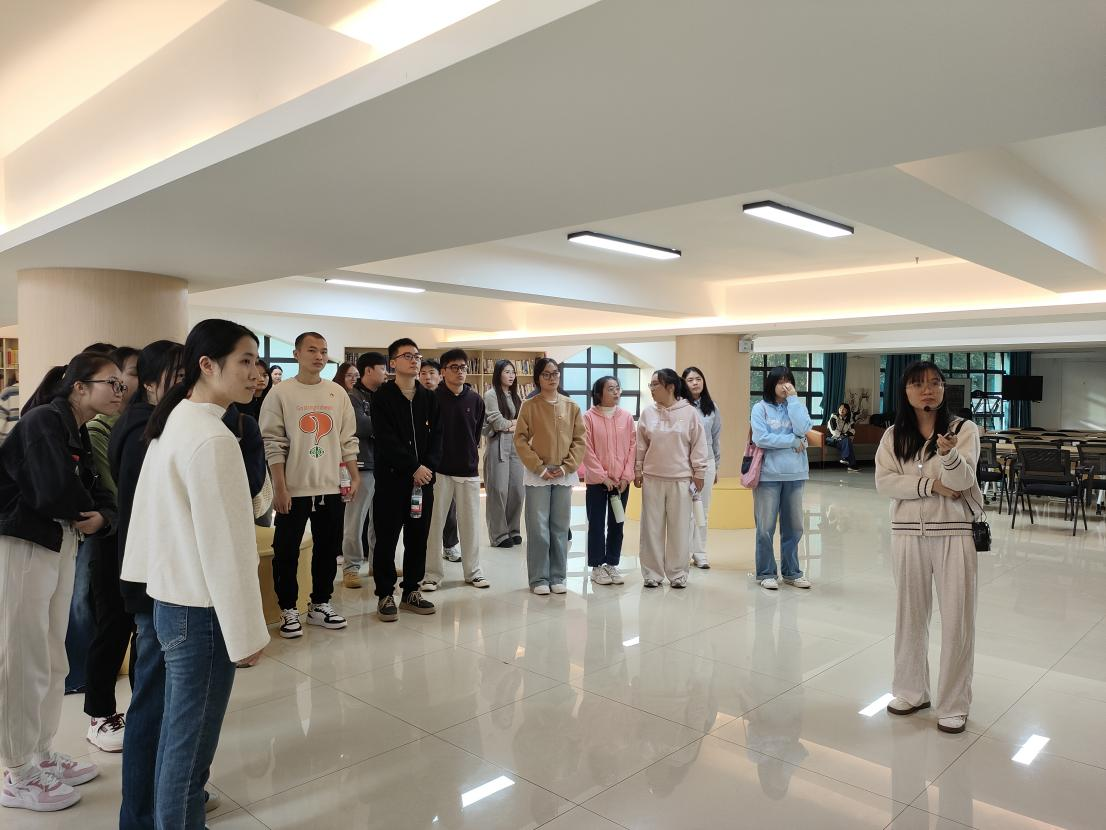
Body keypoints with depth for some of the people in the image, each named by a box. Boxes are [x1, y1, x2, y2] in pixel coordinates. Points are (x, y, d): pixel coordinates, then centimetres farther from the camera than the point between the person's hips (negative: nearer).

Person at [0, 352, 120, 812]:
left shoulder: (79, 434, 12)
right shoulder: (43, 421, -15)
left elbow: (100, 494, 7)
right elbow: (56, 492, -24)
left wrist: (100, 517, -15)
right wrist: (84, 514, -3)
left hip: (59, 548, 9)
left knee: (52, 660, 16)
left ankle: (42, 757, 31)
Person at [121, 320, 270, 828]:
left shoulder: (173, 422, 7)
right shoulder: (212, 438, -22)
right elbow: (223, 545, -22)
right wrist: (246, 631, -15)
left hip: (172, 599, 9)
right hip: (200, 610, -9)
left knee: (175, 737, 23)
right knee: (190, 749, 5)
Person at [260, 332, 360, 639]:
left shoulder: (338, 393, 7)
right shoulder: (280, 394, -4)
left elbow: (348, 439, 10)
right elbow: (273, 443, -7)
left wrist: (354, 476, 4)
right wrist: (280, 487, -12)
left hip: (332, 487, 4)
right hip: (293, 488, -3)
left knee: (328, 549, 12)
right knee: (286, 552, 5)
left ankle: (320, 604, 27)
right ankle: (288, 609, 20)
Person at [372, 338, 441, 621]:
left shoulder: (429, 398, 12)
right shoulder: (383, 396, -2)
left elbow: (436, 436, 7)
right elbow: (386, 439, -11)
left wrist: (428, 466, -9)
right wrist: (414, 467, -15)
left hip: (424, 477, 4)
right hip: (391, 478, -4)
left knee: (418, 538, 9)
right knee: (387, 539, 1)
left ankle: (411, 591, 21)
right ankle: (385, 595, 12)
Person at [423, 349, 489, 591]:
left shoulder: (476, 400, 5)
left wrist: (473, 458, 10)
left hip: (468, 471, 3)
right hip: (439, 470, -3)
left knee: (471, 523, 8)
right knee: (434, 523, 3)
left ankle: (473, 571, 21)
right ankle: (432, 573, 14)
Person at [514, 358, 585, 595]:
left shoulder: (571, 406, 5)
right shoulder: (529, 406, -2)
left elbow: (579, 439, 5)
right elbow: (520, 440, -4)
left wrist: (567, 466, -7)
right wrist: (539, 467, -11)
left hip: (565, 475, 3)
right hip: (537, 475, -2)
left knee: (560, 528, 8)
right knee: (538, 529, -2)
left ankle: (558, 576, 18)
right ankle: (539, 579, 8)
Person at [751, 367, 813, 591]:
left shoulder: (796, 406, 9)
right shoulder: (760, 407, -2)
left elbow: (803, 429, -10)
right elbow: (760, 438, -13)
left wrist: (793, 398, -8)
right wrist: (793, 442, -9)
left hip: (794, 474, 4)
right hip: (768, 474, -4)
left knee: (793, 526, 12)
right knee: (766, 527, 2)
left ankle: (791, 571, 25)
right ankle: (766, 573, 14)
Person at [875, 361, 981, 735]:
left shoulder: (964, 429, -3)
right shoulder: (893, 435, 4)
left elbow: (963, 480, -16)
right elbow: (883, 482, -6)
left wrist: (949, 453, -36)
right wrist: (931, 484, -16)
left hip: (954, 534, -2)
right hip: (908, 534, 3)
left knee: (957, 620, 2)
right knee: (911, 616, 14)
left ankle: (954, 705, 17)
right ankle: (912, 691, 30)